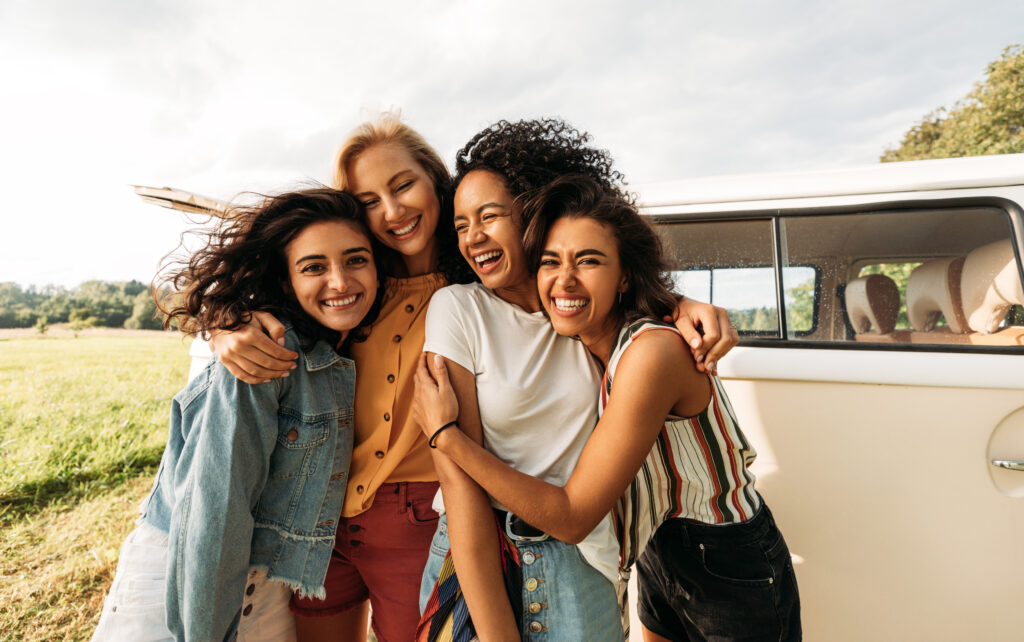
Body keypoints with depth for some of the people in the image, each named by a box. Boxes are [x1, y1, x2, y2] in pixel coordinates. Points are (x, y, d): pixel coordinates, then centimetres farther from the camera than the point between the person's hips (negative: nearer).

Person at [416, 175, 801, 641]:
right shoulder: (587, 344, -8)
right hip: (660, 555, 6)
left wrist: (445, 434, -29)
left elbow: (572, 517, -29)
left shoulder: (653, 351, -32)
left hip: (730, 574, -6)